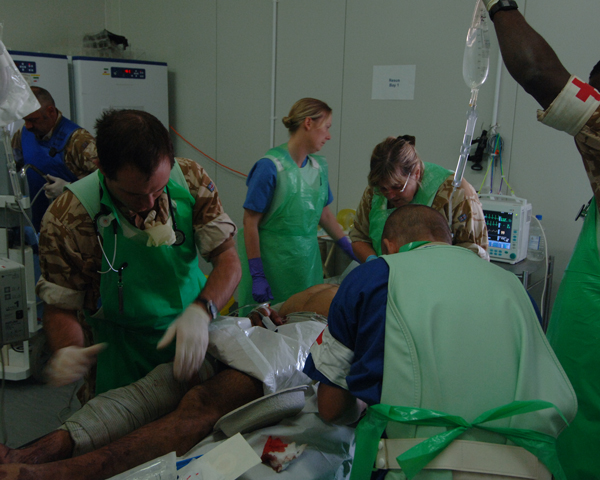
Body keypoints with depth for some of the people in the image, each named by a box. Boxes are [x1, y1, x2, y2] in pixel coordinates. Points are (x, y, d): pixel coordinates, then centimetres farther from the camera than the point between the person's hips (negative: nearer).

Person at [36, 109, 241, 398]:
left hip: (197, 341, 3)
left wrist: (201, 312, -33)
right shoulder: (65, 219, -22)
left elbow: (228, 259, -15)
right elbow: (60, 306, -12)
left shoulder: (190, 180, -16)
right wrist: (68, 351, -34)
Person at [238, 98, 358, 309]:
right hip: (273, 262, -6)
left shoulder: (319, 166, 6)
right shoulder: (270, 167, -14)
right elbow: (250, 222, -13)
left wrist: (352, 251, 17)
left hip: (307, 263, 6)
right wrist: (257, 275, -15)